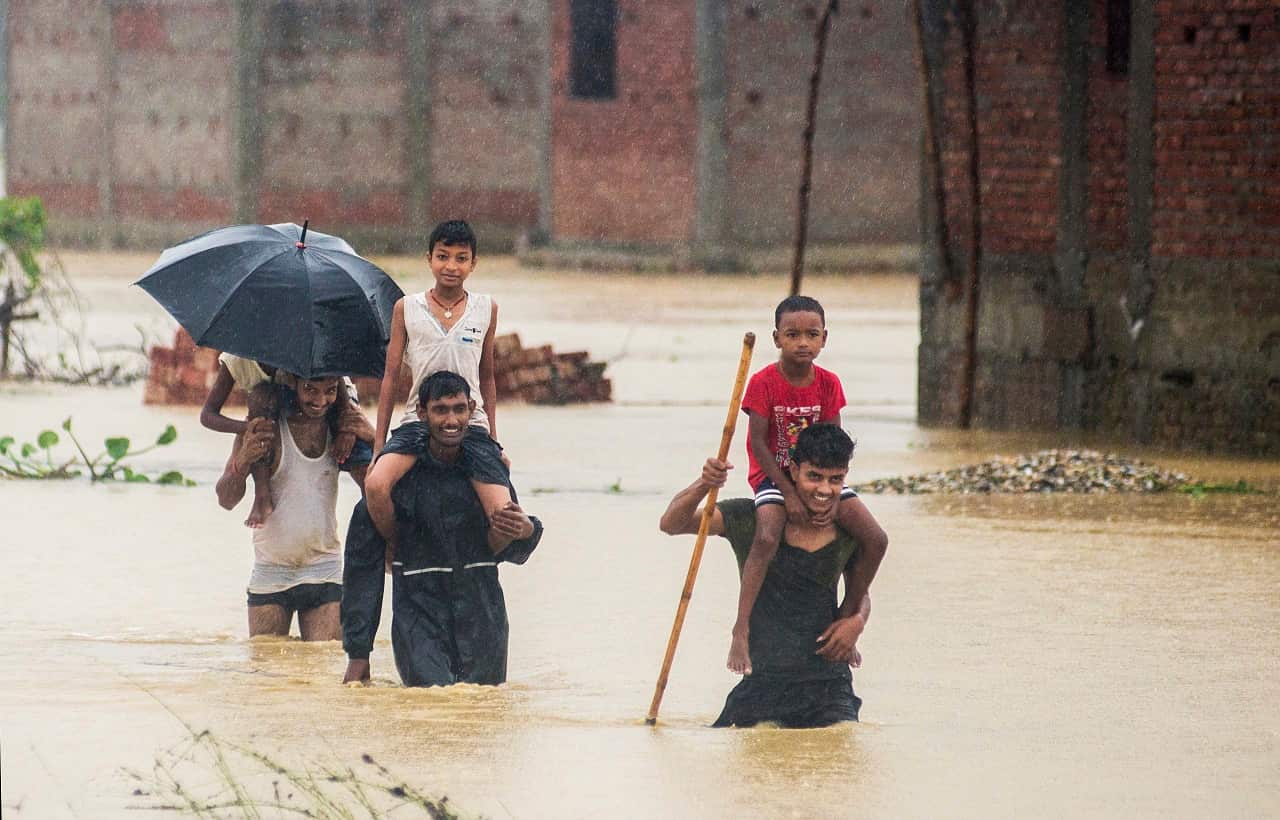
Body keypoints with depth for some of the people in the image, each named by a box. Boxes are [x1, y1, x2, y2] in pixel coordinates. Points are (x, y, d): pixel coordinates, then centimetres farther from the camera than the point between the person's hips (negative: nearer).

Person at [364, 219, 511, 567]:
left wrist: (493, 441, 18)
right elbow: (390, 376, 7)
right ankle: (394, 549, -2)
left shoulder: (486, 310, 9)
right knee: (376, 486, -30)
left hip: (472, 424, 1)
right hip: (417, 421, -1)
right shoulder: (407, 309, 5)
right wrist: (379, 443, 4)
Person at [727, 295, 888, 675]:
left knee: (875, 540, -10)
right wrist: (790, 494, -19)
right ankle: (741, 630, -31)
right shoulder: (764, 382, -14)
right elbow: (758, 444, -14)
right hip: (772, 474, -5)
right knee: (767, 538, -34)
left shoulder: (828, 384, -2)